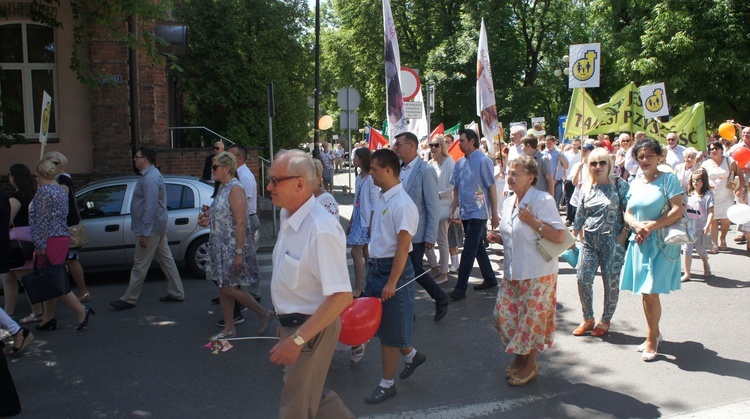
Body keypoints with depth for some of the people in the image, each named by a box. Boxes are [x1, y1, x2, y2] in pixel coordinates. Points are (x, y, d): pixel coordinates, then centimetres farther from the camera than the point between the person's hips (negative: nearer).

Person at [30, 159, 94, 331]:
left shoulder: (44, 191, -13)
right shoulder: (61, 190, 15)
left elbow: (42, 221, -18)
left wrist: (39, 245, -15)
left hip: (50, 240, -9)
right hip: (63, 238, 9)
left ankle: (81, 310, -5)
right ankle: (48, 319, 18)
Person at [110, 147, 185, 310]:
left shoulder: (150, 178, -20)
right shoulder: (151, 175, 14)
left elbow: (150, 207, -24)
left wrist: (144, 233, -23)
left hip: (151, 228, -11)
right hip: (158, 227, 11)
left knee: (140, 265, -1)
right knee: (166, 259, 13)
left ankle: (129, 299, 8)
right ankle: (176, 293, 19)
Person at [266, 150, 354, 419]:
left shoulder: (321, 229, -28)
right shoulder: (288, 218, 2)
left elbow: (341, 296, -30)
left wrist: (297, 339, -28)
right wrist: (285, 323, 18)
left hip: (313, 328, -9)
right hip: (294, 324, 9)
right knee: (311, 396, 23)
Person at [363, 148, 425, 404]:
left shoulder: (402, 204, -21)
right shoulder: (383, 198, 7)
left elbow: (403, 246, -22)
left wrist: (392, 282, -22)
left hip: (394, 269, -9)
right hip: (376, 266, 9)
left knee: (389, 329, 4)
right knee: (379, 322, 18)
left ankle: (387, 384, 20)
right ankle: (411, 354, 39)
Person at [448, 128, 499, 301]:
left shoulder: (483, 161, -11)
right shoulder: (459, 163, 8)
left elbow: (492, 188, -10)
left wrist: (494, 214, -11)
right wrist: (452, 211, 8)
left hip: (478, 213, -7)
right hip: (465, 213, 7)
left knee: (468, 251, -7)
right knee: (478, 247, 16)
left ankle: (460, 288, -3)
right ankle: (490, 279, 30)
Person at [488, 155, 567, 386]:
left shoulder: (542, 200, -15)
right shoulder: (508, 203, 10)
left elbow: (559, 235, -20)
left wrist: (533, 221, -26)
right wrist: (499, 238, 3)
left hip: (537, 273, -8)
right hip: (512, 272, 8)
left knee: (531, 319, 2)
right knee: (503, 313, 8)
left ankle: (530, 365, 22)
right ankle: (519, 357, 30)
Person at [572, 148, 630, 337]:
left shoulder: (620, 185, -3)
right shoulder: (586, 189, 9)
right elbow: (579, 215, 15)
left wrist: (626, 233, -19)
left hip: (612, 240, -4)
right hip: (590, 241, 4)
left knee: (611, 282, 3)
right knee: (583, 280, 0)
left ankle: (605, 320, 22)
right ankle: (588, 319, 18)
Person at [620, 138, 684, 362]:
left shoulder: (668, 179, -4)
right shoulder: (635, 183, 13)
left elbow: (677, 211, -12)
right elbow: (627, 213, 12)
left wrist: (652, 226, -18)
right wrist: (636, 225, -9)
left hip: (661, 244, -6)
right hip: (639, 243, 6)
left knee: (651, 292, -7)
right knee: (644, 292, 10)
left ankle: (651, 339, 8)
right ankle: (654, 334, 26)